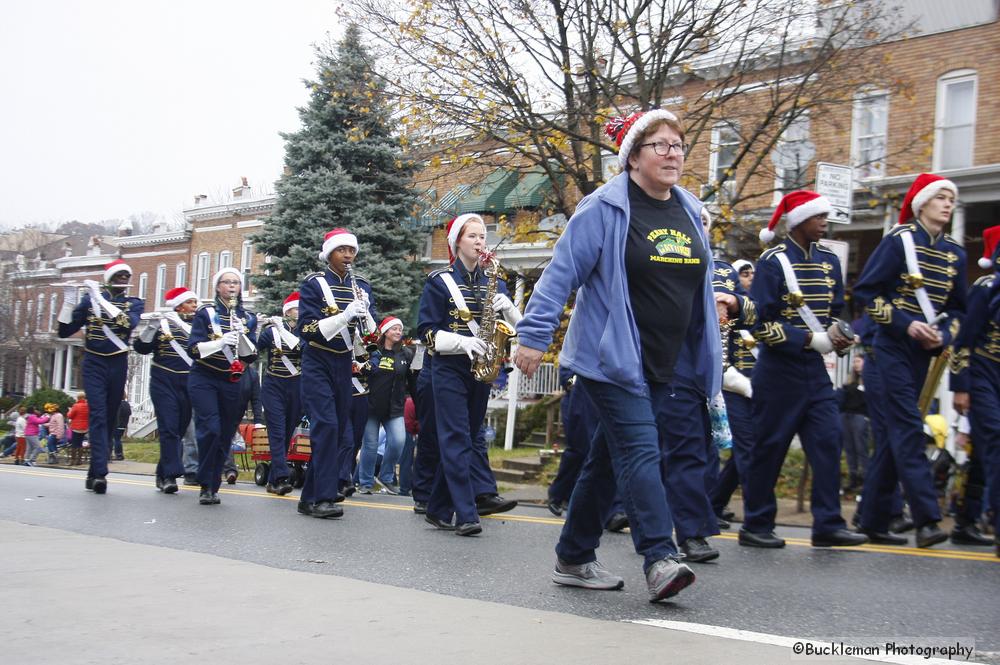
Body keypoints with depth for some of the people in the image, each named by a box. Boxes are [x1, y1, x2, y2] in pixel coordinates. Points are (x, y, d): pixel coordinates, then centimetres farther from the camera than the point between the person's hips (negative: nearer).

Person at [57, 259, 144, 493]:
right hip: (93, 363, -2)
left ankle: (94, 474, 16)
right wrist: (68, 301, -14)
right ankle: (100, 474, -25)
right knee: (98, 415, -16)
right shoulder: (90, 298, 5)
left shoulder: (134, 303, 6)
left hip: (118, 365, 2)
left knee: (110, 419, 5)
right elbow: (65, 331, 1)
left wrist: (101, 299, -21)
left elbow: (128, 323, -18)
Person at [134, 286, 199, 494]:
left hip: (189, 384, 3)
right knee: (168, 428, -11)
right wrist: (151, 326, -17)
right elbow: (141, 348, -2)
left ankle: (163, 474, 16)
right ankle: (170, 475, -13)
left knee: (179, 429, 5)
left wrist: (181, 324, -18)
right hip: (164, 382, -2)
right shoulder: (161, 323, 5)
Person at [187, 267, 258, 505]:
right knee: (210, 429, -18)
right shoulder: (205, 313, -1)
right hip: (204, 379, -3)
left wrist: (242, 336, -17)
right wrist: (220, 342, -25)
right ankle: (205, 485, -8)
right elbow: (193, 348, -9)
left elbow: (251, 356, 1)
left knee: (225, 435, 4)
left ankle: (213, 487, 14)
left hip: (232, 382, 3)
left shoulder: (248, 318, 7)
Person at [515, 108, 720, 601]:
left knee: (608, 459, 12)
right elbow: (561, 274, -11)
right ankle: (659, 559, -15)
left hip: (673, 368, 7)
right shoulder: (604, 210, -8)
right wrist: (533, 336, -16)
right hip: (613, 358, -6)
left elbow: (700, 288, 19)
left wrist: (710, 360, 19)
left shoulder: (690, 211, 12)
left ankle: (574, 558, 21)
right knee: (641, 453, -15)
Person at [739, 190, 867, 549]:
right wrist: (811, 339, -20)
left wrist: (837, 333, -7)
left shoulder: (829, 260, 9)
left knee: (828, 440, -1)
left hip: (815, 369, 6)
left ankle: (828, 524, 4)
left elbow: (835, 310, 16)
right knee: (770, 446, 1)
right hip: (778, 369, -6)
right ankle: (756, 526, 12)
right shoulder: (773, 262, -10)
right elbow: (763, 323, -14)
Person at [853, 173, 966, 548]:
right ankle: (926, 518, -14)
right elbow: (865, 292, -8)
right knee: (908, 428, -13)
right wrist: (905, 323, -16)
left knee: (895, 433, 8)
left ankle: (873, 520, 15)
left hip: (923, 353, 6)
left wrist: (943, 335, -4)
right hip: (893, 348, -6)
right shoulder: (899, 242, -7)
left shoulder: (954, 254, 10)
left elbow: (957, 308, 16)